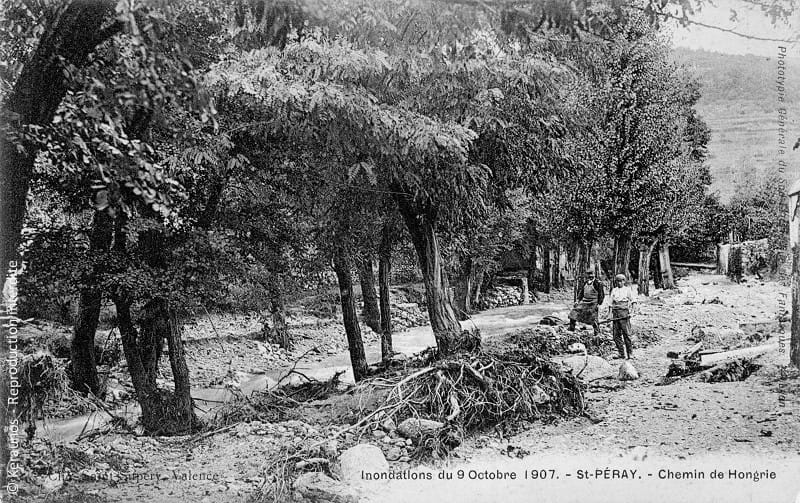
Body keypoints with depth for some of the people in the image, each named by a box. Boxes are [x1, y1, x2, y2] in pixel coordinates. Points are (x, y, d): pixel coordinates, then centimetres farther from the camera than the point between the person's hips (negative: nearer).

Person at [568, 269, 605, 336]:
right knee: (574, 313, 0)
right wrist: (578, 301, 12)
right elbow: (582, 293, 20)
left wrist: (599, 304, -15)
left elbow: (602, 295, -9)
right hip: (584, 302, 6)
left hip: (593, 304, -6)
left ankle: (597, 333, 9)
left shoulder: (598, 283, -10)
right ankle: (571, 329, 9)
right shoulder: (585, 283, 10)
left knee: (594, 319, -5)